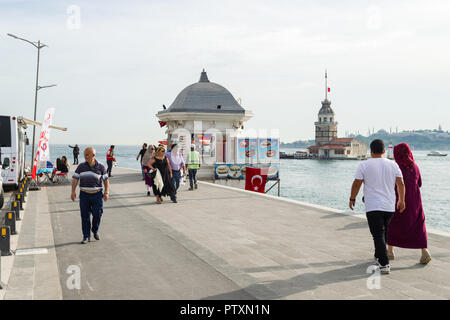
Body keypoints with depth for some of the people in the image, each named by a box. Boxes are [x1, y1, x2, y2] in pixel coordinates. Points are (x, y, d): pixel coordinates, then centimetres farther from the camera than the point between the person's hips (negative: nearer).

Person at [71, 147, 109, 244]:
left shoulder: (101, 167, 2)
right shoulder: (81, 166, 4)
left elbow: (106, 180, 7)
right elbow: (75, 179, 3)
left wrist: (106, 192, -2)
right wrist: (73, 192, -8)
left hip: (97, 194, -1)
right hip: (84, 194, 1)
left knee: (97, 214, -6)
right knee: (85, 216, 1)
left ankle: (95, 231, 23)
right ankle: (86, 236, 11)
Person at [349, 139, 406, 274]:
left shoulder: (364, 165, -5)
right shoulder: (393, 164, 5)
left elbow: (356, 184, -6)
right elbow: (401, 184, 5)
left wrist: (352, 199, 7)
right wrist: (401, 201, 14)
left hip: (373, 207, -4)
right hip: (389, 206, 4)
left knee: (378, 235, -5)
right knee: (384, 233, 21)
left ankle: (384, 264, -11)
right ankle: (379, 257, 34)